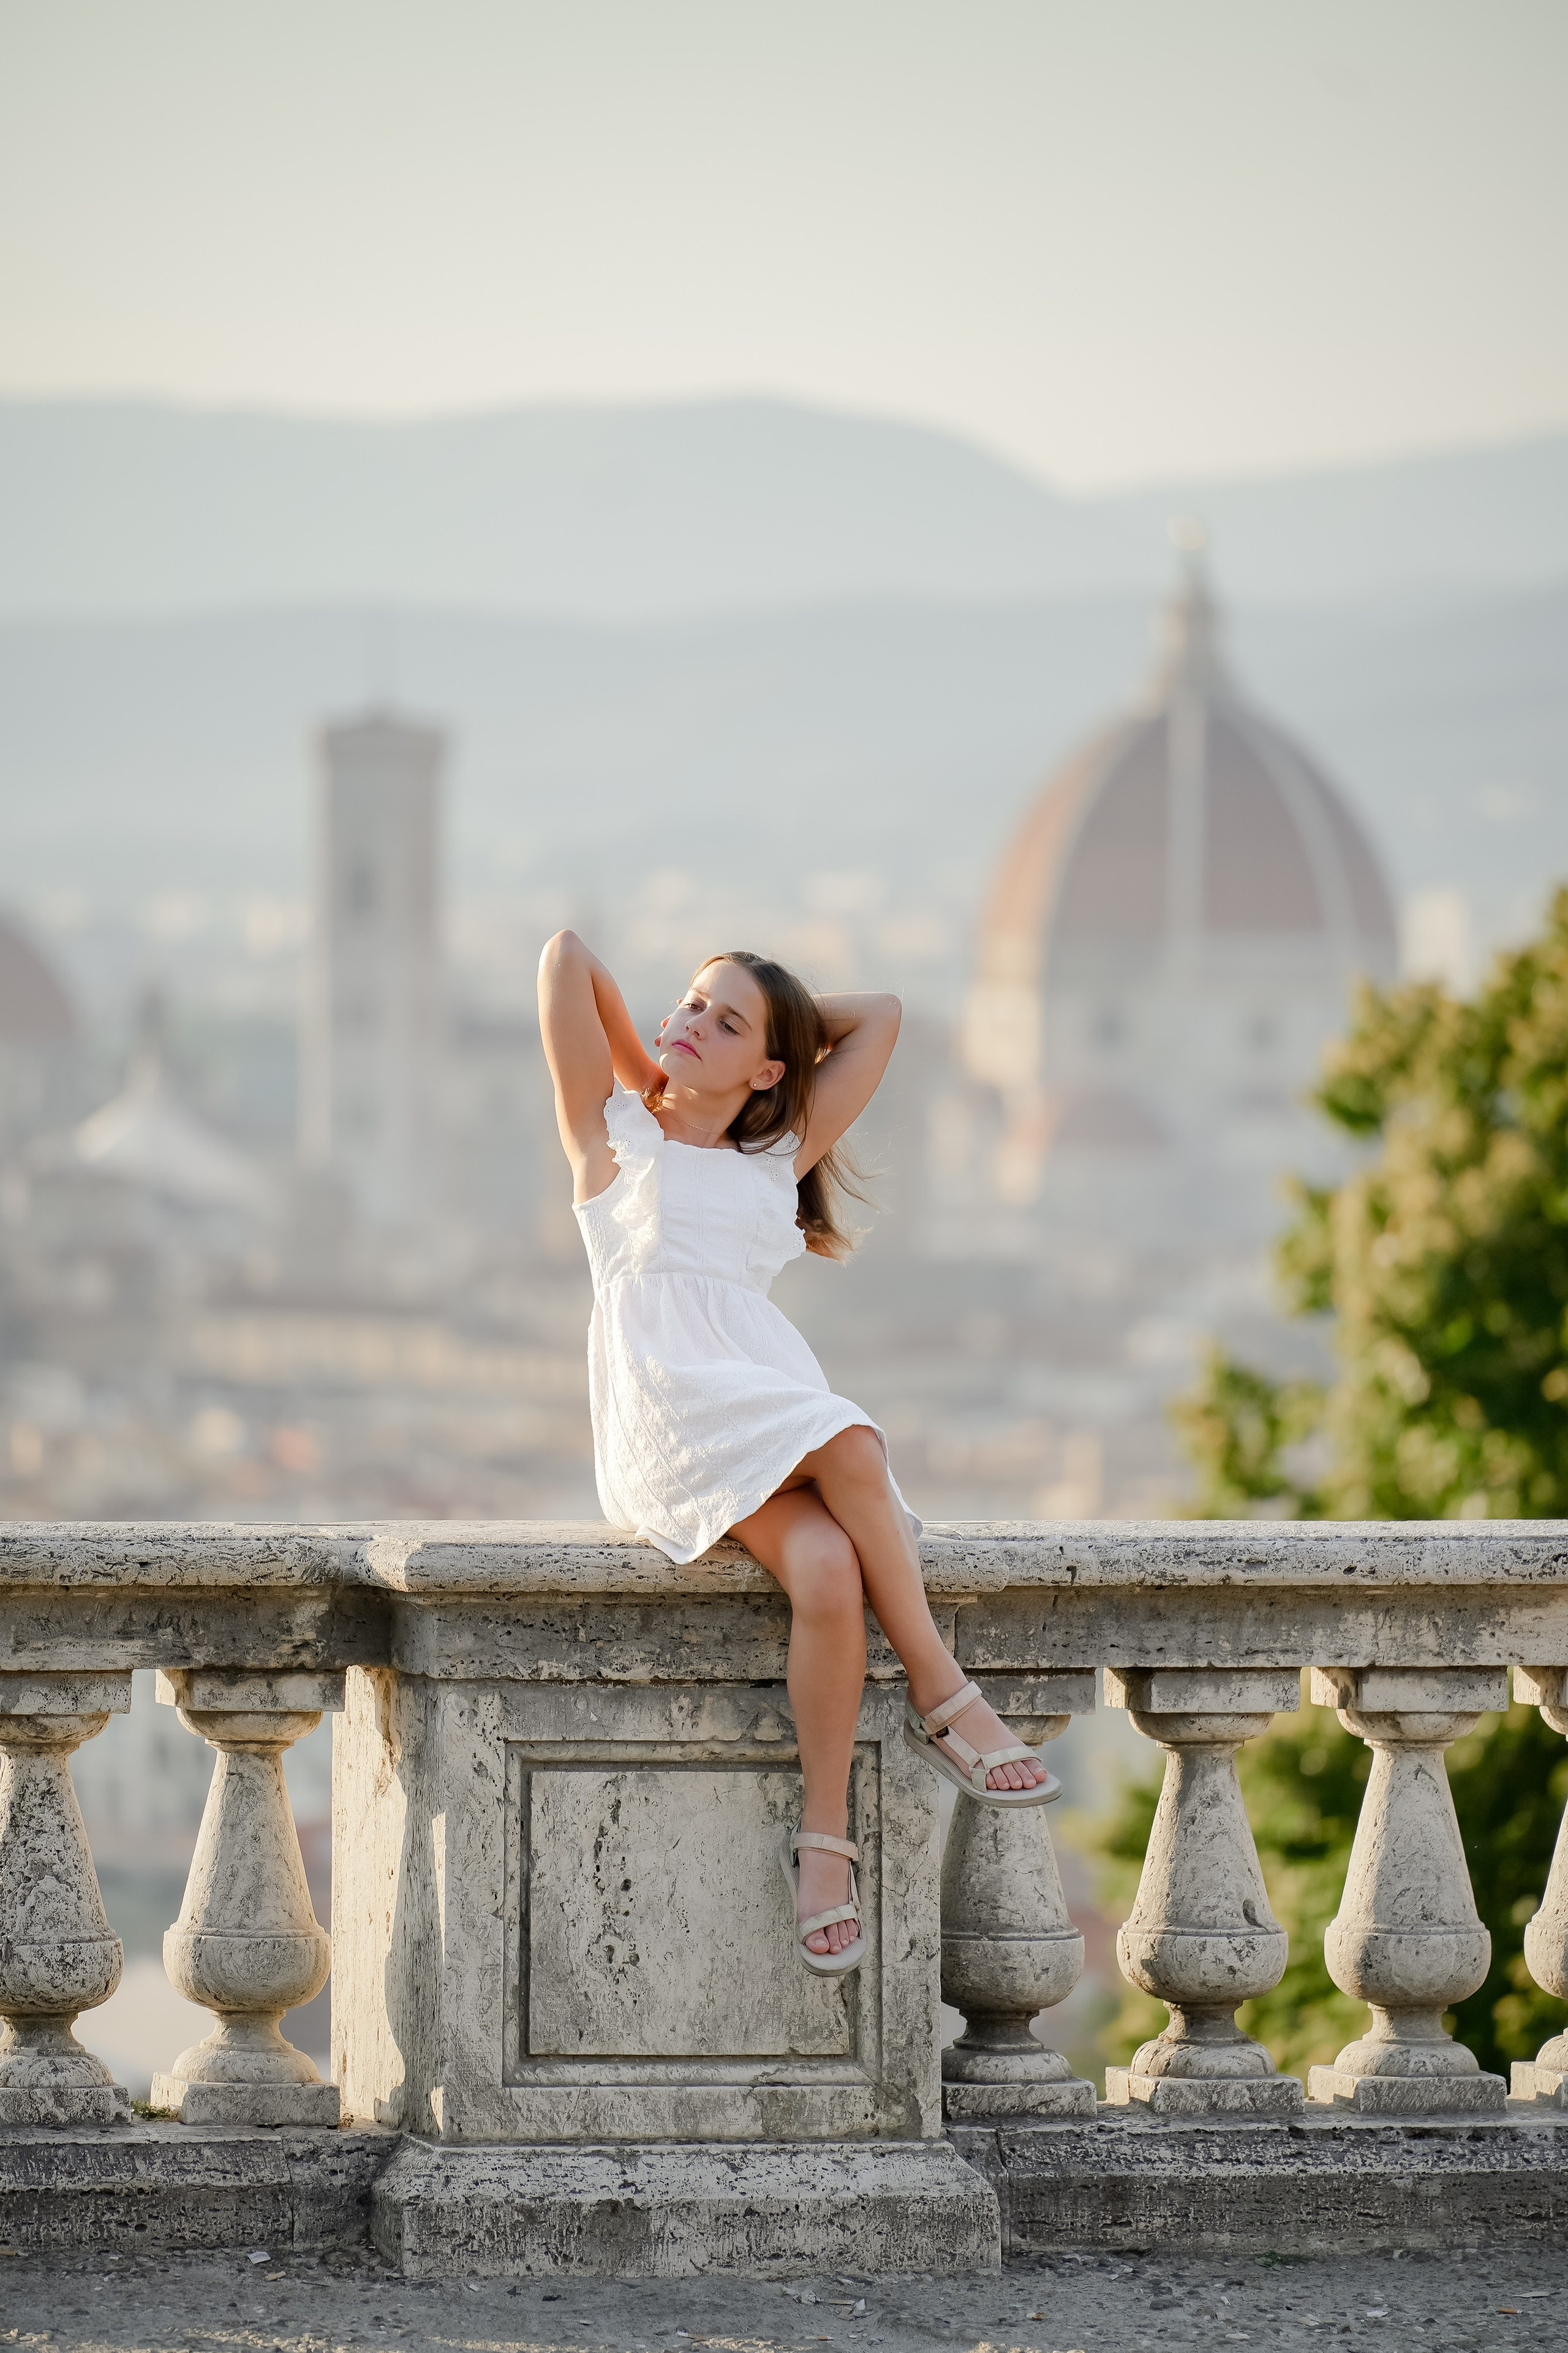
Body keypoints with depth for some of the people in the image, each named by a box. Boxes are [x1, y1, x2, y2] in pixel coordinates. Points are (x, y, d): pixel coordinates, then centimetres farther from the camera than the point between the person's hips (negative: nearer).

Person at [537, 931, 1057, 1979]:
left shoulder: (779, 1158, 25)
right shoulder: (616, 1133, 16)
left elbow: (880, 1017, 29)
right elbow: (567, 955, 9)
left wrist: (787, 1020, 35)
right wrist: (639, 1061, 24)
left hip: (779, 1399, 3)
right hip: (667, 1413, -3)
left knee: (828, 1569, -31)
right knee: (850, 1448, -34)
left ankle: (825, 1840, -28)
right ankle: (942, 1693, -25)